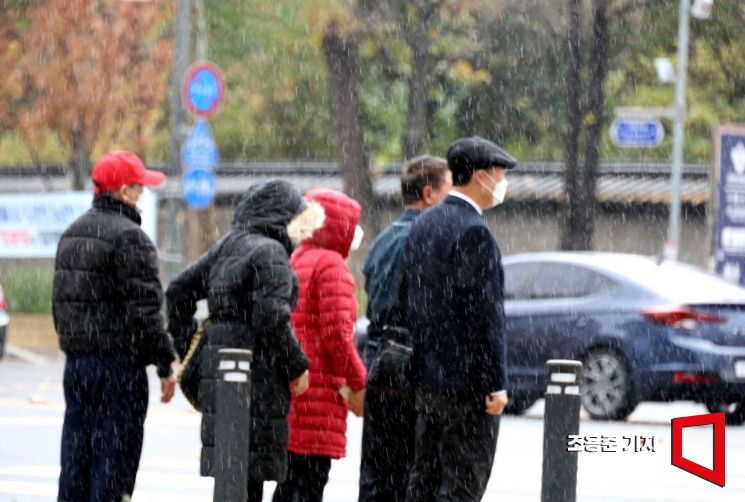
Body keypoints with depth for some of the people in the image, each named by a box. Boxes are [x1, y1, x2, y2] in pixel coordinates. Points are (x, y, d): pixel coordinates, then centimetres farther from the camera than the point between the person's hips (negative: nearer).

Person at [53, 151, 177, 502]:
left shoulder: (72, 234, 14)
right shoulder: (129, 238, -13)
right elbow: (144, 309, -17)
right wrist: (166, 365, -12)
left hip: (76, 360, 8)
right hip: (119, 363, -8)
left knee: (76, 454, 11)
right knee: (114, 455, -6)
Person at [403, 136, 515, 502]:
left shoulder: (423, 225, 11)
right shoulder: (472, 232, -17)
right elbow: (484, 315, -19)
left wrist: (423, 365, 19)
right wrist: (495, 384, -17)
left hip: (427, 377, 9)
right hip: (467, 382, -9)